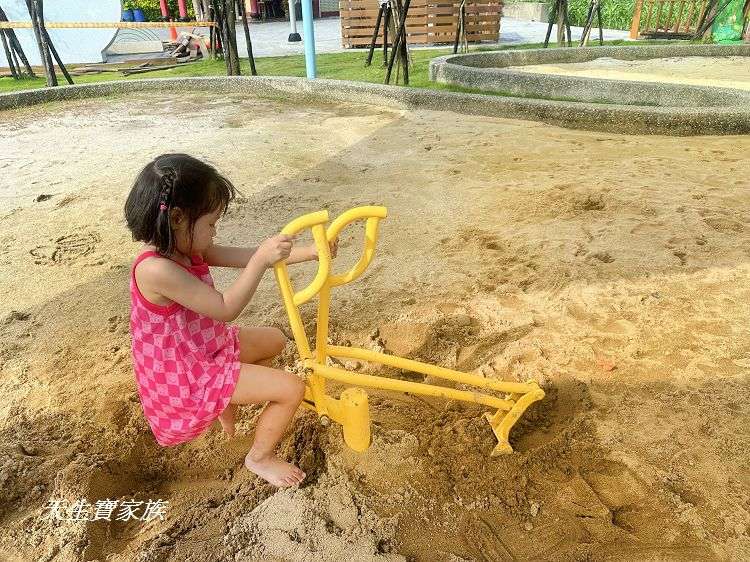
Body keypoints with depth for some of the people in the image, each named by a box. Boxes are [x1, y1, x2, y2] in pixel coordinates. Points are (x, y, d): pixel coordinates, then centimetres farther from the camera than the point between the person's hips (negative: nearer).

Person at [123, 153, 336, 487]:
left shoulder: (187, 249, -3)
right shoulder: (156, 269, -32)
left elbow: (248, 258, -4)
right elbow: (225, 309, -31)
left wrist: (310, 252, -8)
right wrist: (262, 260, -35)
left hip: (206, 348, 9)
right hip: (187, 376, -9)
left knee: (274, 340, 24)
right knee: (292, 388, -10)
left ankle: (230, 403, 32)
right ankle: (260, 457, 15)